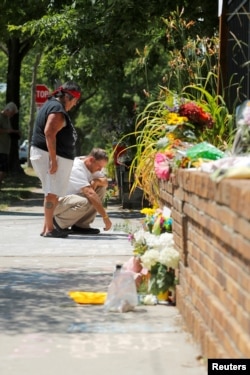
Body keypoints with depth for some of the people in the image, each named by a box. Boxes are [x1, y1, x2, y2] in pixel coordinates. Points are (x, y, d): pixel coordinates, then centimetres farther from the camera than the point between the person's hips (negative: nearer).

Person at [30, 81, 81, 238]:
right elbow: (49, 133, -24)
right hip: (51, 156, -11)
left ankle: (47, 227, 16)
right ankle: (49, 229, -9)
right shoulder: (58, 109, -14)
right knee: (52, 194, -10)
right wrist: (53, 159, -25)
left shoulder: (52, 104, 18)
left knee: (52, 193, 13)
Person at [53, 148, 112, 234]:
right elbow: (90, 194, -33)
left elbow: (105, 182, 8)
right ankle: (59, 221, -9)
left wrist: (97, 181, -16)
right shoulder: (77, 169, -27)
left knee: (101, 188, -5)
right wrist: (105, 217, -35)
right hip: (57, 201, -9)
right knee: (84, 203, -37)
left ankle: (81, 225, -5)